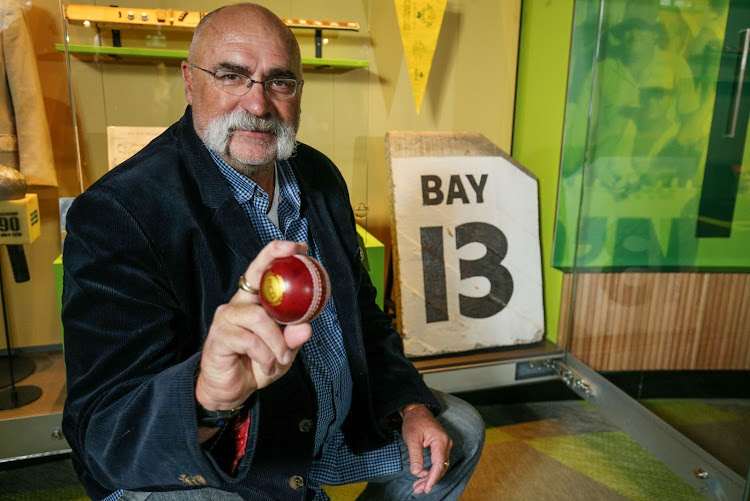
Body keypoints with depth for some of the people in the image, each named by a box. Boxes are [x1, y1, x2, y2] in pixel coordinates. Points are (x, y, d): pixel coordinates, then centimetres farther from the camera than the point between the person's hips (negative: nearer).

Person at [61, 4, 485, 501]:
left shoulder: (320, 176, -1)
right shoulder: (115, 211, -23)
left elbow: (363, 313, 9)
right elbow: (103, 436, -29)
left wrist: (410, 406, -1)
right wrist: (207, 396, -51)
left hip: (336, 431, 6)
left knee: (460, 431, 12)